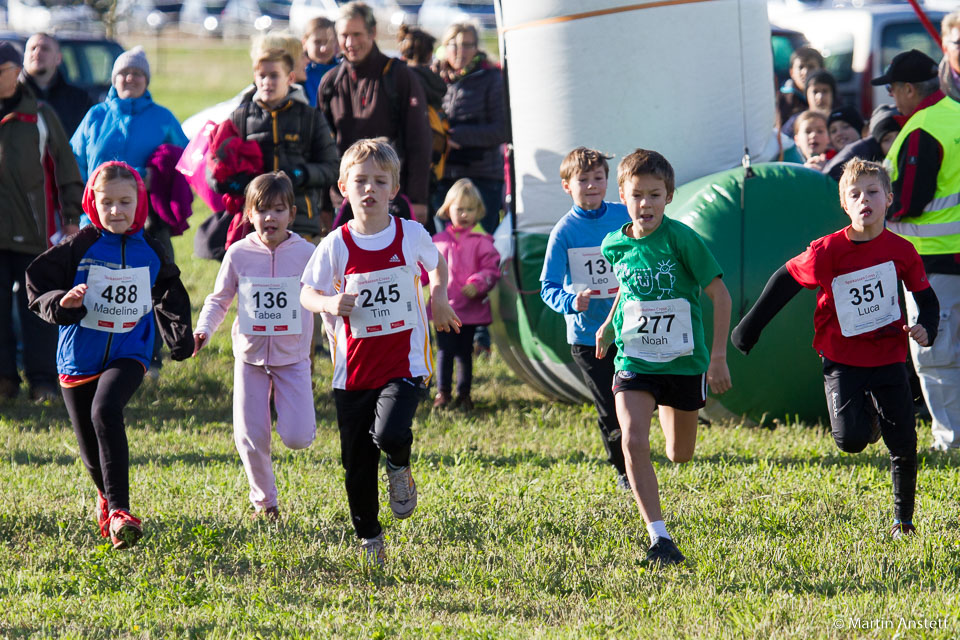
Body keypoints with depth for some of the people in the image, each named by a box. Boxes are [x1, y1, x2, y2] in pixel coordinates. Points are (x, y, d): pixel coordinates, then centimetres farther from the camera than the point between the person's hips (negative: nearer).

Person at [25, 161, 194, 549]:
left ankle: (119, 511, -32)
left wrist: (181, 339, 13)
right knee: (90, 447, 8)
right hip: (80, 355, 1)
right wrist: (62, 302, -25)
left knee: (105, 411, -29)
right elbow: (38, 288, -6)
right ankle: (107, 495, 43)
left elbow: (170, 299, 19)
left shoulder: (150, 253, 3)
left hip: (129, 354, -1)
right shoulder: (79, 248, -6)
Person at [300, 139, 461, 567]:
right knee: (357, 462, 8)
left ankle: (400, 468, 10)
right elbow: (307, 293, 2)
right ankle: (369, 539, 28)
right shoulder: (336, 246, -5)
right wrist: (330, 304, -19)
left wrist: (439, 296, 2)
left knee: (390, 435, -27)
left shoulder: (411, 235, -2)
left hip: (404, 361, -1)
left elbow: (436, 263, 19)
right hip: (353, 367, 1)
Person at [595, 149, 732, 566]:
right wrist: (609, 324, 19)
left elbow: (720, 295, -10)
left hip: (683, 360, -2)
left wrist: (718, 356, -12)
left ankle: (669, 412, 52)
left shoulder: (681, 239, -14)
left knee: (679, 455, 14)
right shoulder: (614, 245, -1)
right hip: (634, 360, 2)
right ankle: (659, 538, -17)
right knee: (634, 442, -20)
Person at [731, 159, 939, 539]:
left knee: (904, 444, 2)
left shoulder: (901, 251, -4)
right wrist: (749, 329, 3)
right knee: (850, 441, -16)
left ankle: (904, 519, 22)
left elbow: (926, 297, 8)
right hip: (842, 361, -2)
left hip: (888, 358, 2)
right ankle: (866, 417, 22)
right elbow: (785, 280, 0)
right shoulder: (828, 252, -12)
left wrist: (925, 329, -13)